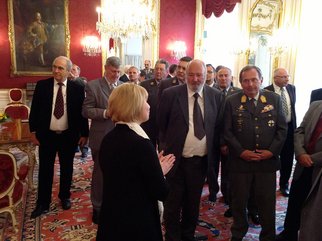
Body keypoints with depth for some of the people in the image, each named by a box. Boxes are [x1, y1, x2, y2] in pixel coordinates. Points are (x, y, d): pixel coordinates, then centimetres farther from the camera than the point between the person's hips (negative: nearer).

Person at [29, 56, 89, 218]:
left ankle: (65, 197, 34)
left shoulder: (77, 88, -6)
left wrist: (84, 134, -1)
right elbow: (35, 109, 2)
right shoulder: (42, 85, -3)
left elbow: (82, 112, -1)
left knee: (67, 168, 14)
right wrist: (33, 131, 0)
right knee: (45, 169, 8)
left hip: (69, 136, 0)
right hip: (46, 135, 1)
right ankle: (43, 203, 21)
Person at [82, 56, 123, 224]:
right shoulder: (93, 86, -5)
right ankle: (97, 207, 28)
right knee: (100, 173, 9)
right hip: (102, 137, -4)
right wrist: (105, 113, -22)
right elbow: (86, 111, -9)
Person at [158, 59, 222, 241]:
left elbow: (217, 126, 10)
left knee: (193, 202, 18)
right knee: (173, 203, 9)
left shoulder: (215, 95, 1)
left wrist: (215, 150, 7)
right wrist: (166, 148, 2)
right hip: (176, 158, -2)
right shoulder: (170, 94, -8)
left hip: (202, 160, 3)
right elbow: (161, 124, 0)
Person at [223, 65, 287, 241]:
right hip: (240, 160, -1)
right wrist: (241, 151, -11)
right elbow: (227, 131, -3)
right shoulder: (232, 102, -2)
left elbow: (282, 128, 3)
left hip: (268, 161, 1)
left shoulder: (274, 99, 3)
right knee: (239, 200, 14)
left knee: (267, 202, 11)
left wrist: (272, 150, -8)